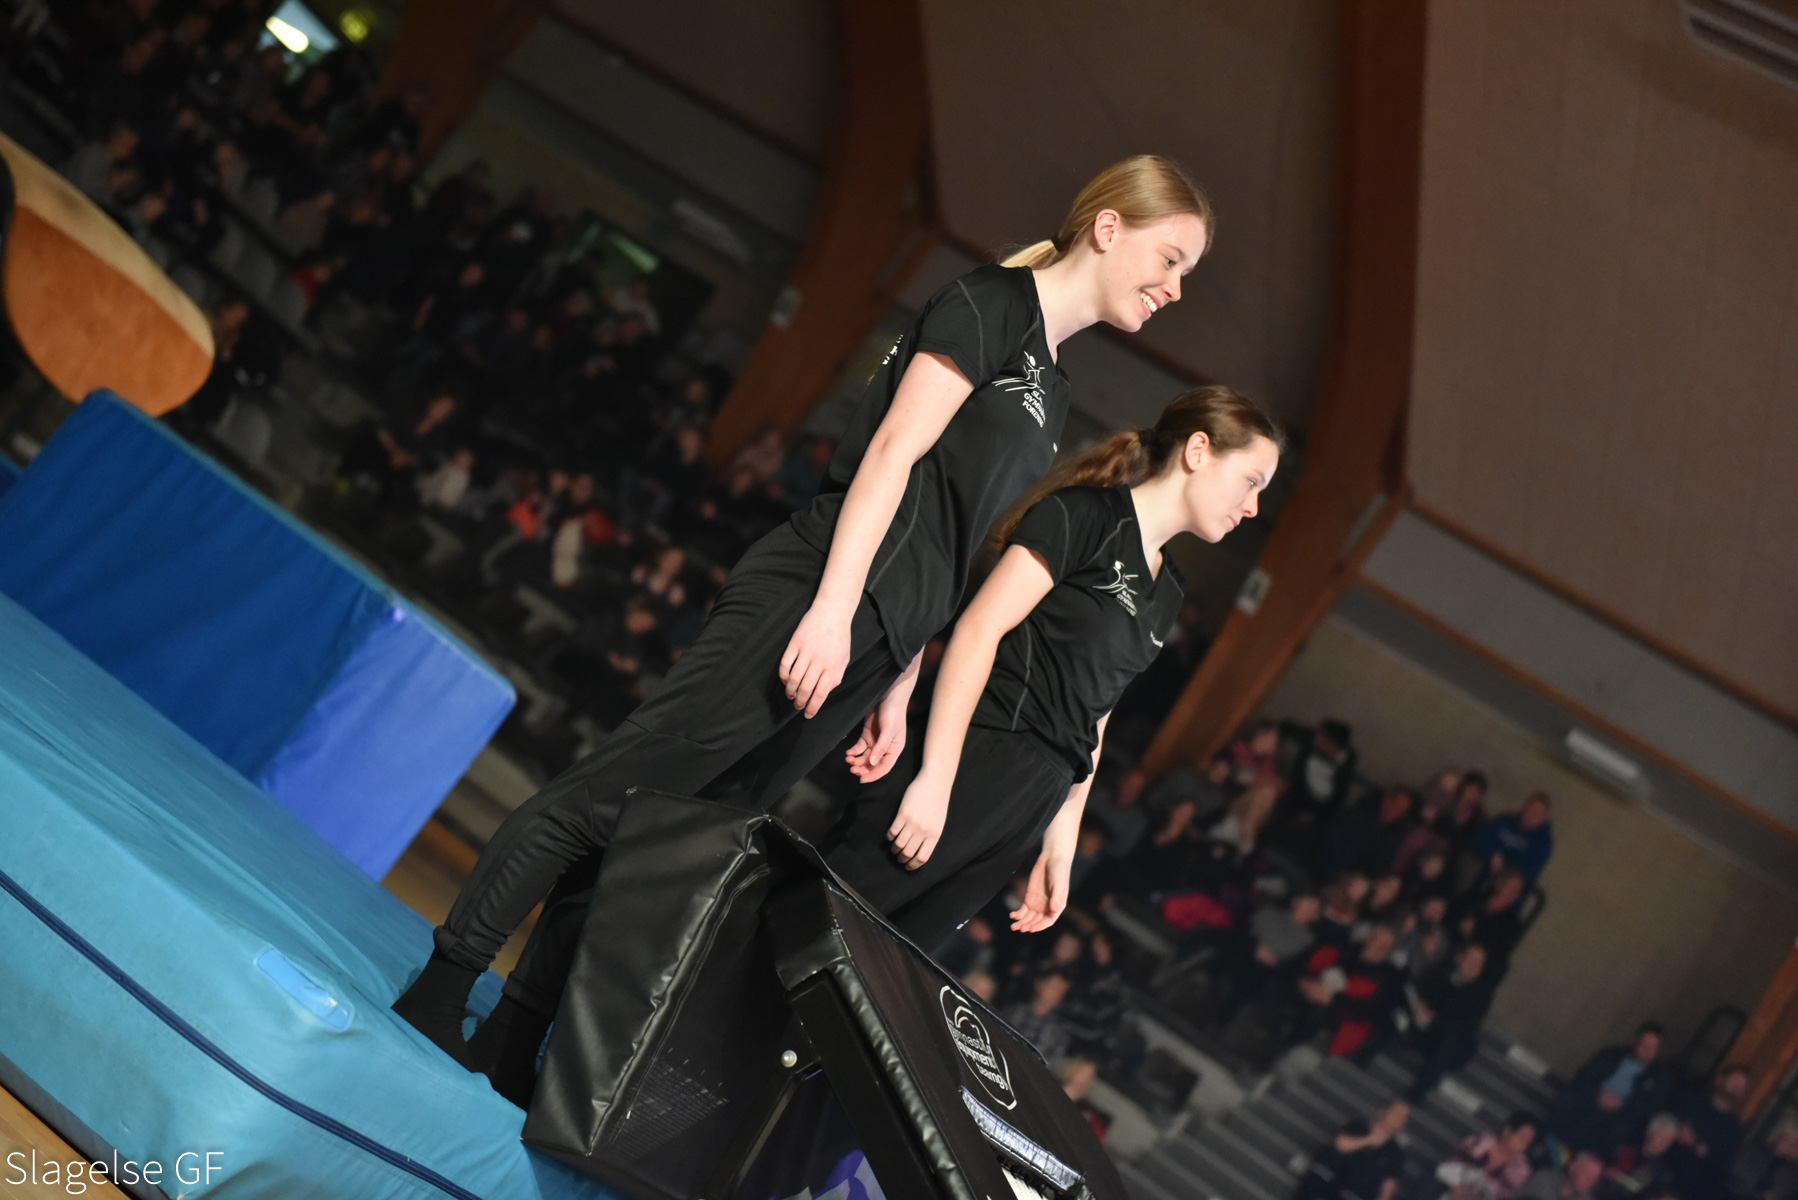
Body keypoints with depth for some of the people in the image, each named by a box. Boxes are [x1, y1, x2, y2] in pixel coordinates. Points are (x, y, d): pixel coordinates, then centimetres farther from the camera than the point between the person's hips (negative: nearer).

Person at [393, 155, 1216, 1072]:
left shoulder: (1049, 390, 24)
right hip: (813, 605, -8)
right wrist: (833, 609, -19)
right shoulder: (995, 301, -1)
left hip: (866, 642, 8)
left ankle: (522, 1032, 6)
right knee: (620, 792, -9)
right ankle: (442, 986, -5)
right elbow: (894, 450, -11)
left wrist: (898, 687, 19)